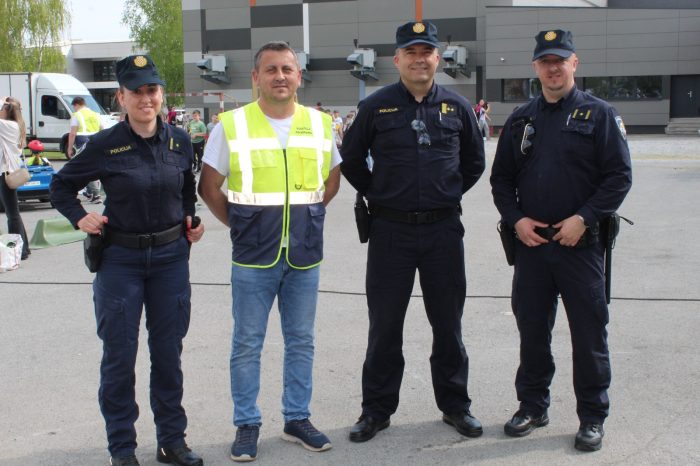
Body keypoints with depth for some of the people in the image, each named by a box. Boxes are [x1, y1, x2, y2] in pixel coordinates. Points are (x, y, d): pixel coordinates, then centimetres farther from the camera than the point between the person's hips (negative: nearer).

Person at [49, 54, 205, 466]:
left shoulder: (179, 141, 1)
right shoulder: (106, 145, -8)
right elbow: (61, 185, 5)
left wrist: (190, 223, 4)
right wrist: (80, 217, -10)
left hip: (171, 257, 3)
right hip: (120, 259, -3)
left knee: (168, 351, 11)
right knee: (119, 355, 4)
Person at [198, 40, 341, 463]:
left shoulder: (320, 124, 4)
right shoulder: (232, 124, -4)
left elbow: (332, 179, 17)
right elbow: (209, 186, 3)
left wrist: (306, 216, 8)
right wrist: (238, 224, 1)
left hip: (304, 256, 3)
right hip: (253, 258, -2)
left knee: (301, 341, 11)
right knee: (248, 344, 5)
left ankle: (298, 419, 25)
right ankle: (247, 424, 18)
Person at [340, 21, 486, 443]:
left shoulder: (457, 107, 4)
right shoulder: (376, 107, -1)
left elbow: (474, 161, 16)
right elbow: (351, 160, 8)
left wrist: (450, 193, 10)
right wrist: (378, 195, 5)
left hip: (444, 229, 1)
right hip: (391, 230, -1)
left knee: (449, 324, 11)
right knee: (384, 325, 6)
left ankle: (455, 404, 25)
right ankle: (377, 409, 18)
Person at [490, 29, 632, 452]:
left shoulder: (599, 114, -1)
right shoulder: (521, 120, 11)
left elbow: (619, 176, -6)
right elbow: (501, 178, 13)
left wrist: (583, 218, -15)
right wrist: (516, 218, -2)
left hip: (580, 243, -4)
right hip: (530, 242, 4)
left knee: (589, 333, 2)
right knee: (532, 329, 12)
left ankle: (593, 416, 16)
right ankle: (533, 405, 27)